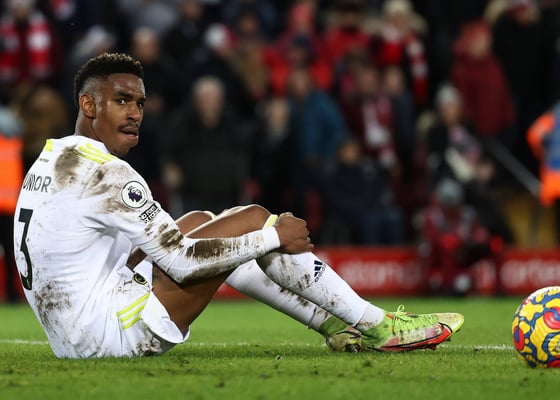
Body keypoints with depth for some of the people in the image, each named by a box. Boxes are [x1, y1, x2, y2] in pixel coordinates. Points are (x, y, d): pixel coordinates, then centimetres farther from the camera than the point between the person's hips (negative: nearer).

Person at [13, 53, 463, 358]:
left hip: (70, 337, 10)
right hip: (110, 334, -10)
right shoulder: (104, 174, -19)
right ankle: (379, 326, 4)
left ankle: (333, 325, 24)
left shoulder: (51, 161, 12)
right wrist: (273, 238, -9)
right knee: (255, 219, -6)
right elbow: (184, 262, -20)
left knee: (198, 223, 22)